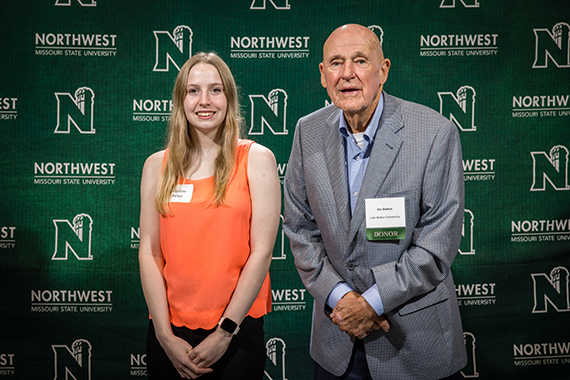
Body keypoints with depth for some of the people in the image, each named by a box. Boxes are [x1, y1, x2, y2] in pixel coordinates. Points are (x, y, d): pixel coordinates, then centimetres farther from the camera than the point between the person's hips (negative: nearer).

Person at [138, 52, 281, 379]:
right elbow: (149, 252, 1)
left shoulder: (257, 159, -3)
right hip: (169, 332, 2)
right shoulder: (157, 165, 4)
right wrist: (166, 335, -6)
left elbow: (262, 251, -7)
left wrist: (225, 332, -10)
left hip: (238, 331, -2)